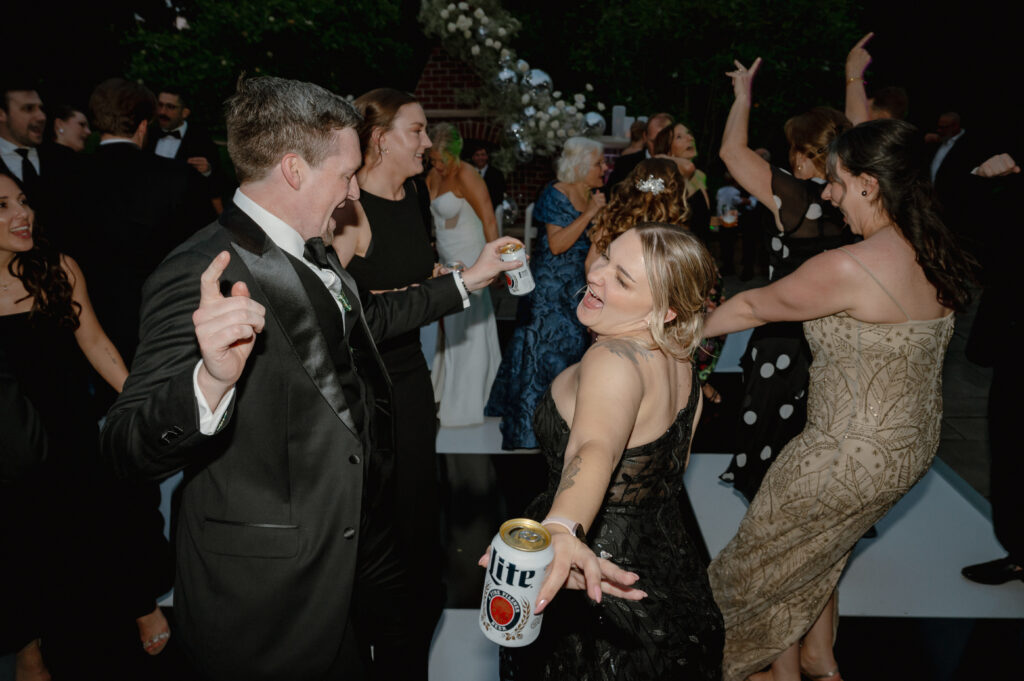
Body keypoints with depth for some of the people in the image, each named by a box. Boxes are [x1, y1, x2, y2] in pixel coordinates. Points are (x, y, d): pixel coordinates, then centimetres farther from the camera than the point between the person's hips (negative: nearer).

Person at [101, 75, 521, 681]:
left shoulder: (313, 251, 4)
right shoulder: (202, 275, -24)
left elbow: (364, 319, 22)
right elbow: (127, 448, -29)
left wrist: (466, 281, 23)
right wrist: (211, 382, -49)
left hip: (363, 529, 9)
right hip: (275, 582, -8)